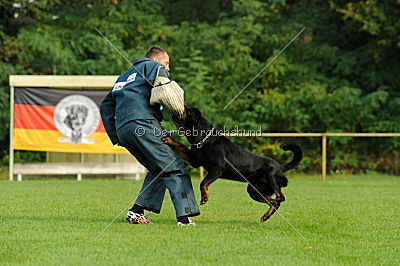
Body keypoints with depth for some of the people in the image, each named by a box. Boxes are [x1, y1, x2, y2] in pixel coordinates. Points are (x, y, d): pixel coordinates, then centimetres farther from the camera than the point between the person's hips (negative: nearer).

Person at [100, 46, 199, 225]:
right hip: (142, 123, -8)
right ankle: (184, 216, -19)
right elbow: (162, 86, -13)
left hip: (122, 130, 8)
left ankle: (137, 211, 4)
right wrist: (178, 107, -1)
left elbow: (106, 106, 33)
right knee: (174, 168, -8)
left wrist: (115, 136, 29)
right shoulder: (153, 66, 11)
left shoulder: (125, 76, 34)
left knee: (158, 170, 17)